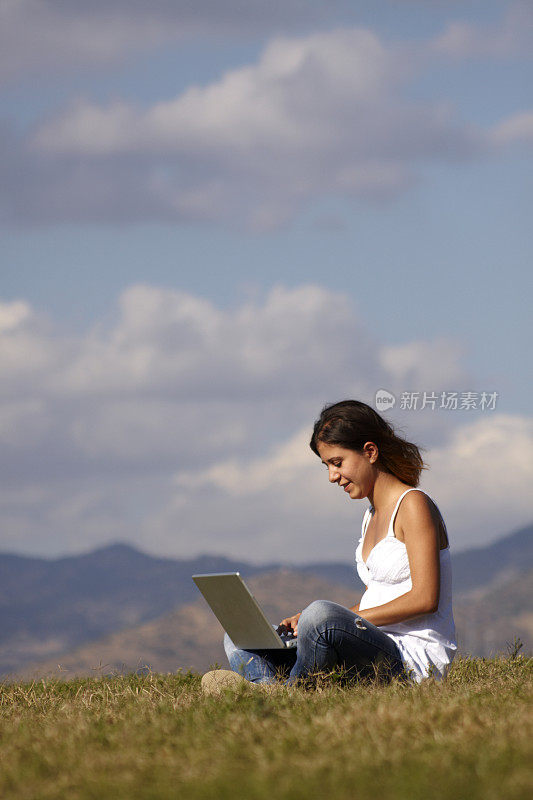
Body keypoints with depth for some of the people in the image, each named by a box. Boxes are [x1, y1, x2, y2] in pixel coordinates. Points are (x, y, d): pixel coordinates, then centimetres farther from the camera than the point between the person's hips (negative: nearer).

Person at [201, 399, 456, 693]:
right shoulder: (372, 517, 21)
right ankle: (267, 686, -30)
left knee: (322, 614, -39)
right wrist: (306, 621, 6)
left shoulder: (413, 504, -7)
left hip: (415, 661, -10)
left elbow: (424, 599, -16)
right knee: (239, 641, 3)